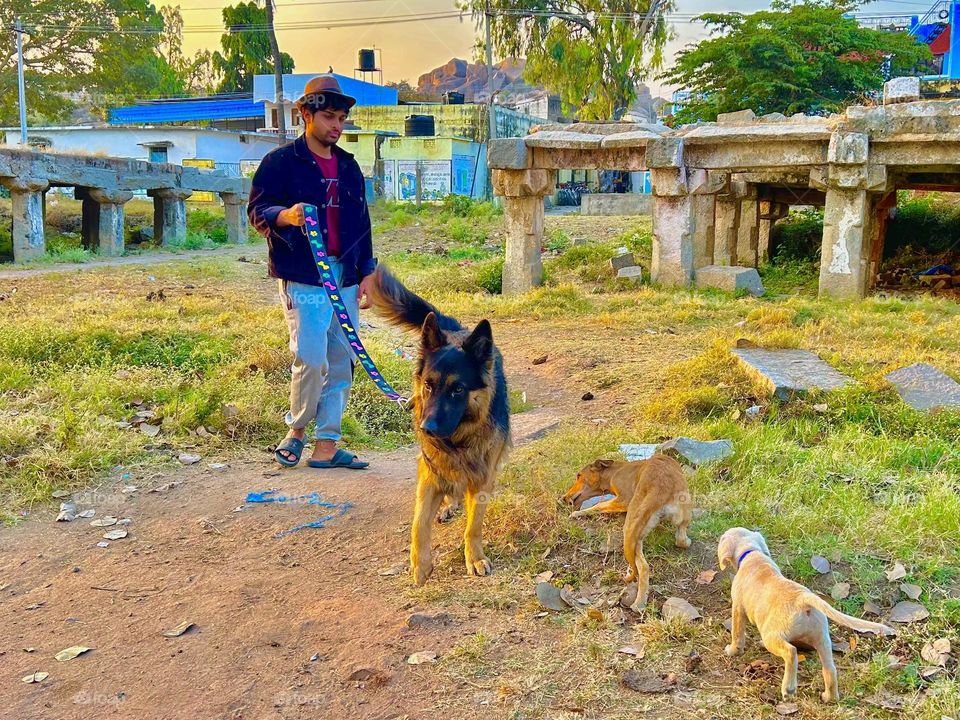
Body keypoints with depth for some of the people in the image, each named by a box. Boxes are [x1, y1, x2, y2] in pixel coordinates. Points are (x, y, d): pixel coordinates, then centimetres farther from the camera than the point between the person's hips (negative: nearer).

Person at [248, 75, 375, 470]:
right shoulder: (281, 161, 0)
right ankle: (297, 430, 12)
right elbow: (257, 209, -5)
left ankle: (326, 446, 12)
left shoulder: (348, 166, 18)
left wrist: (367, 272, 13)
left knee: (341, 362, 5)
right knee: (311, 359, -13)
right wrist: (285, 216, -28)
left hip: (345, 277, 6)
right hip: (303, 277, -6)